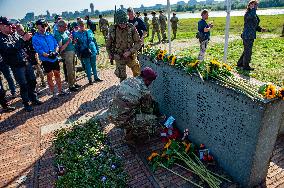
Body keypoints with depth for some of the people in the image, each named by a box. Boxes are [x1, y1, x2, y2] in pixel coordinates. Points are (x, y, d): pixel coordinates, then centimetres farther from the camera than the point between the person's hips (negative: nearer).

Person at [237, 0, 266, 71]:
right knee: (248, 52, -1)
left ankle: (240, 64, 29)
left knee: (246, 51, 18)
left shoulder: (254, 15, 16)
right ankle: (246, 66, 11)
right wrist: (253, 8, -25)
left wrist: (260, 29, 6)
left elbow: (255, 26, 22)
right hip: (247, 36, -10)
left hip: (251, 36, 10)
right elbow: (252, 15, -38)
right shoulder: (247, 14, -13)